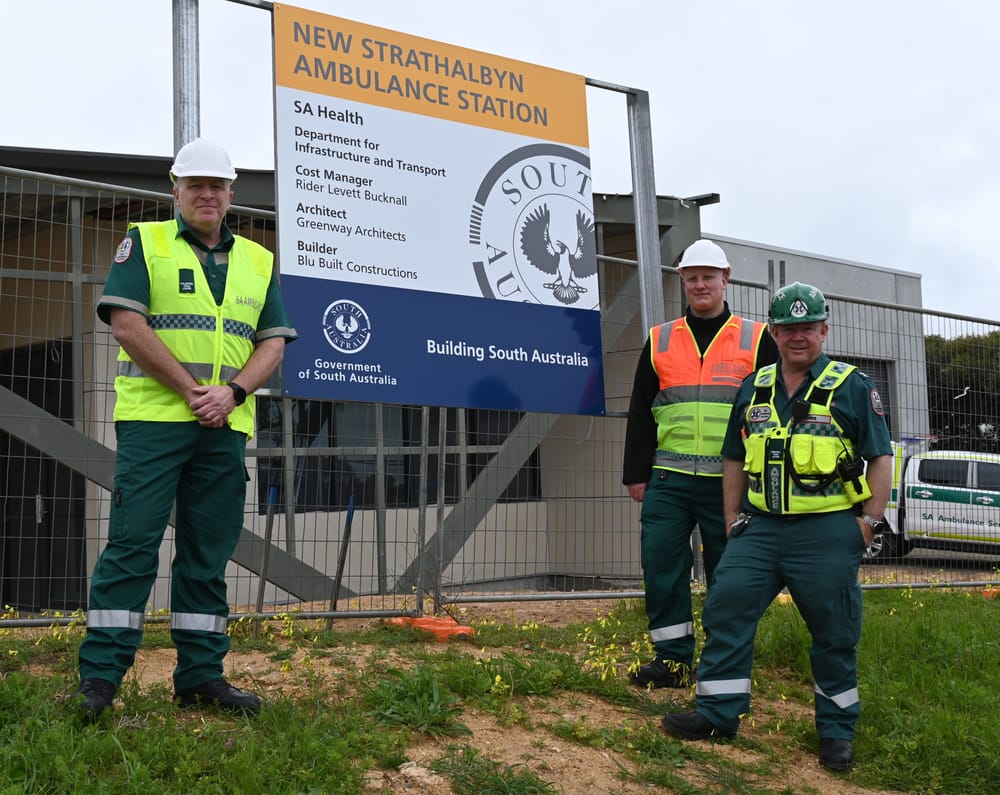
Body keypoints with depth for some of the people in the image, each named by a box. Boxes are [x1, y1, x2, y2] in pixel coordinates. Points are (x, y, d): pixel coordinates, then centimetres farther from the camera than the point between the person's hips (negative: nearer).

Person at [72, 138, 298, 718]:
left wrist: (232, 392, -8)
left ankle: (201, 674, 15)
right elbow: (127, 324, -7)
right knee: (133, 545, -5)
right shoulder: (145, 243, 5)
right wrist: (191, 390, -13)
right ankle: (100, 675, 1)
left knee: (209, 556, 8)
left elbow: (273, 342, 10)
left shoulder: (259, 261, 16)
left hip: (226, 428, 4)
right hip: (153, 420, -4)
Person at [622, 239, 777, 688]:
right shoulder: (659, 341, 11)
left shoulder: (756, 340, 5)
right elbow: (640, 413, 13)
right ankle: (673, 659, 10)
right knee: (661, 562, -3)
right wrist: (636, 474, 7)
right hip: (668, 479, 2)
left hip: (730, 481, -2)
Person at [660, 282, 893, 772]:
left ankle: (837, 730, 19)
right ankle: (717, 713, 8)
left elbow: (880, 459, 0)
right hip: (760, 527, 4)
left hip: (826, 533, -4)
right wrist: (733, 520, 12)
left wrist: (869, 521, -7)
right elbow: (735, 461, 18)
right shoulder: (754, 389, 12)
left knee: (834, 634, 4)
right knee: (725, 608, -3)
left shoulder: (853, 388, 0)